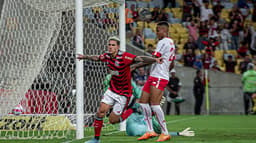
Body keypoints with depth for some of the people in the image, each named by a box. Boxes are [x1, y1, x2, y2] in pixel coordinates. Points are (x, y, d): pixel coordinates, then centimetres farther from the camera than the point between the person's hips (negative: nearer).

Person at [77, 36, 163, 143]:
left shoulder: (124, 57, -24)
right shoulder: (107, 56, -3)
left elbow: (140, 59, -36)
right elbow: (96, 58, 20)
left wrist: (155, 59, -52)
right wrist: (85, 57, 37)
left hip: (123, 93, -6)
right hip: (112, 90, 6)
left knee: (112, 120, -2)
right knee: (101, 112, -6)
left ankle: (131, 111, 22)